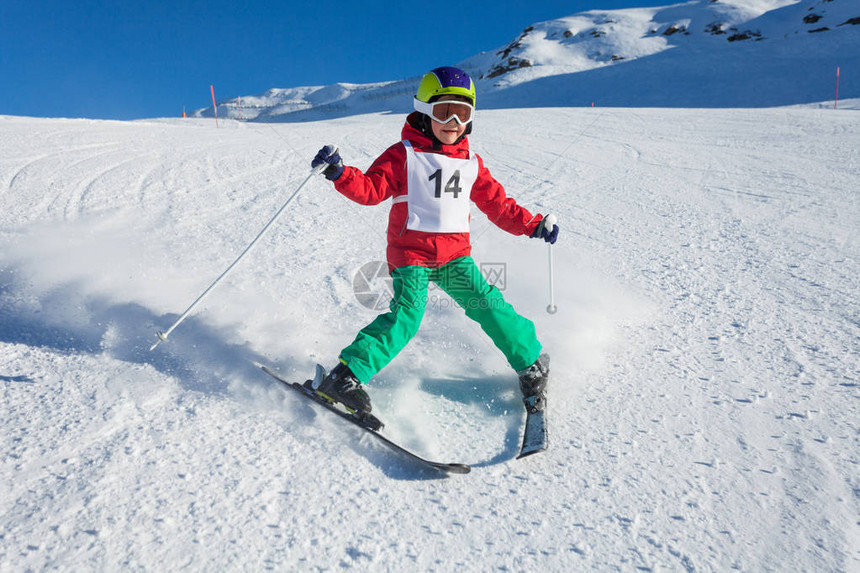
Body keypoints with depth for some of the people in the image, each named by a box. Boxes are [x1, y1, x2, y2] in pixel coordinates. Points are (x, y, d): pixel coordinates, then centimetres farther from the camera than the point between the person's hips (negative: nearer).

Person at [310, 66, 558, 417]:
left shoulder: (471, 163, 13)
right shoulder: (404, 155, -1)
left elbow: (497, 203, 20)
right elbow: (371, 189, -8)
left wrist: (532, 225, 14)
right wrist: (339, 173, -25)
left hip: (455, 255, 4)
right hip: (410, 254, -4)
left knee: (488, 305, -7)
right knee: (406, 315, -21)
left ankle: (532, 365, 11)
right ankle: (347, 376, -15)